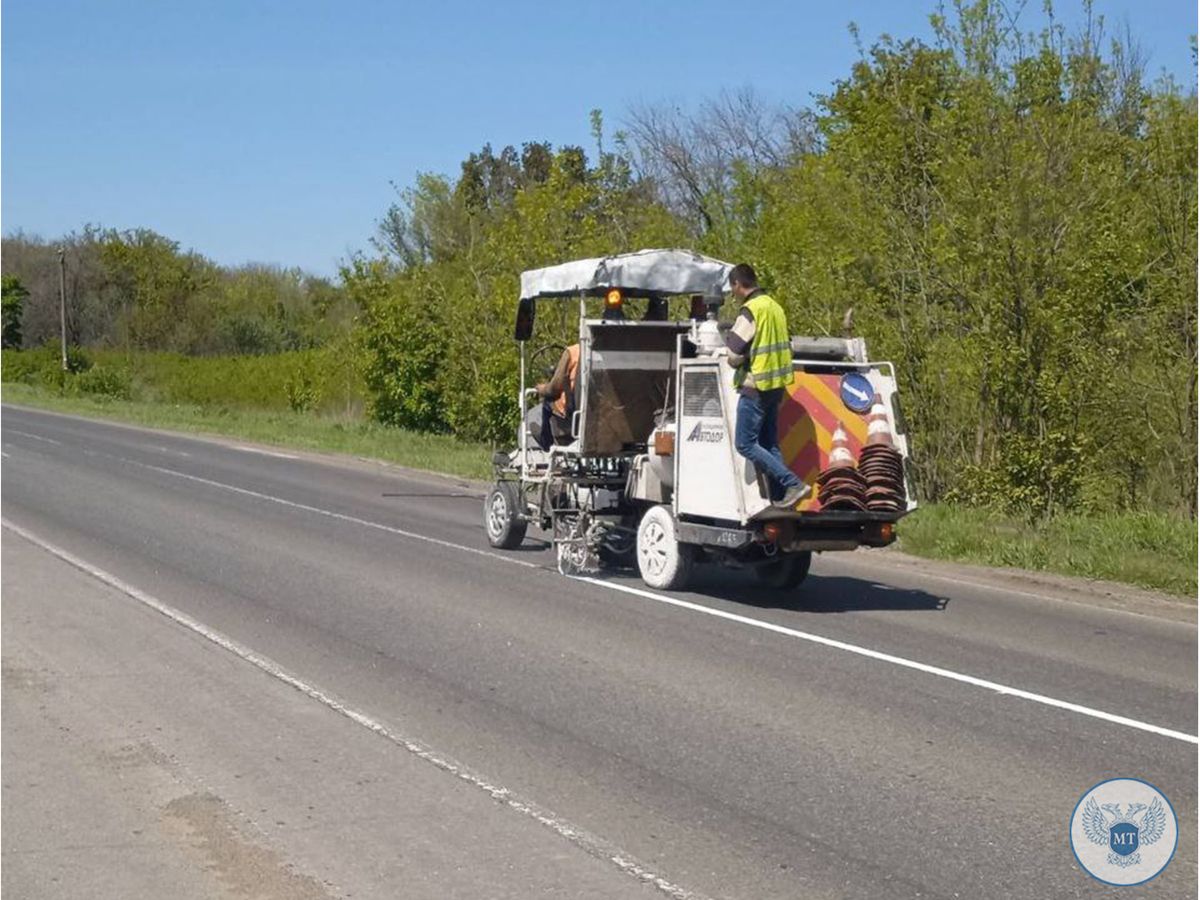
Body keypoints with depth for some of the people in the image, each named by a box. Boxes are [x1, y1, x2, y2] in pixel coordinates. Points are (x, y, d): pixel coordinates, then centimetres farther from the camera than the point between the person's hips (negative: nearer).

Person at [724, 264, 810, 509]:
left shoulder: (750, 310, -15)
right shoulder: (775, 307, 13)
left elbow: (734, 354, -18)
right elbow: (784, 344, 20)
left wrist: (733, 360, 3)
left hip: (755, 385, -9)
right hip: (777, 385, 9)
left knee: (745, 444, -6)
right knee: (769, 444, 13)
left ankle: (793, 484, -15)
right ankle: (780, 497, 8)